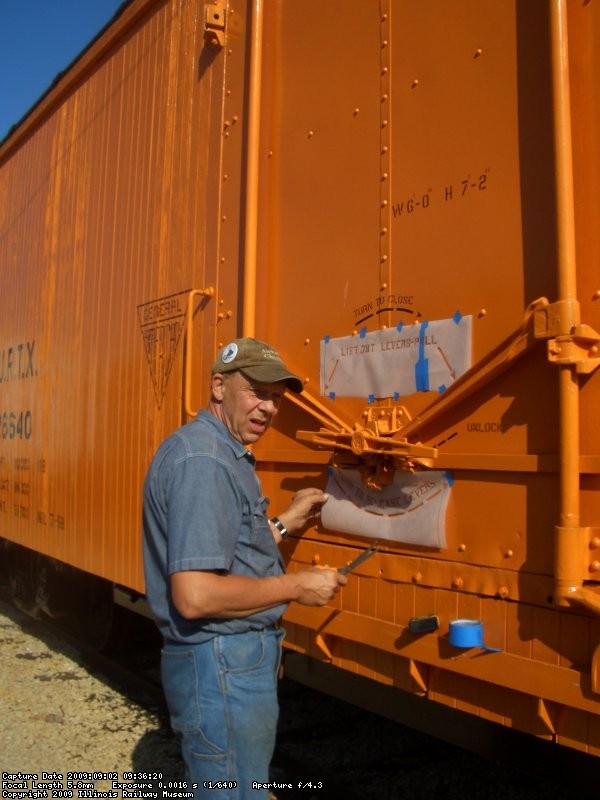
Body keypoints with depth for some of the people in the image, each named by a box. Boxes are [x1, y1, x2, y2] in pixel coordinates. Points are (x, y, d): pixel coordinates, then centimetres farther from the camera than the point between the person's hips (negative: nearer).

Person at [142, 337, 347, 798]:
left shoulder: (225, 455, 10)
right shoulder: (202, 462, -23)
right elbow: (195, 595, -30)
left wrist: (285, 522, 12)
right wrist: (296, 587, -20)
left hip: (233, 657, 10)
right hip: (222, 667, -10)